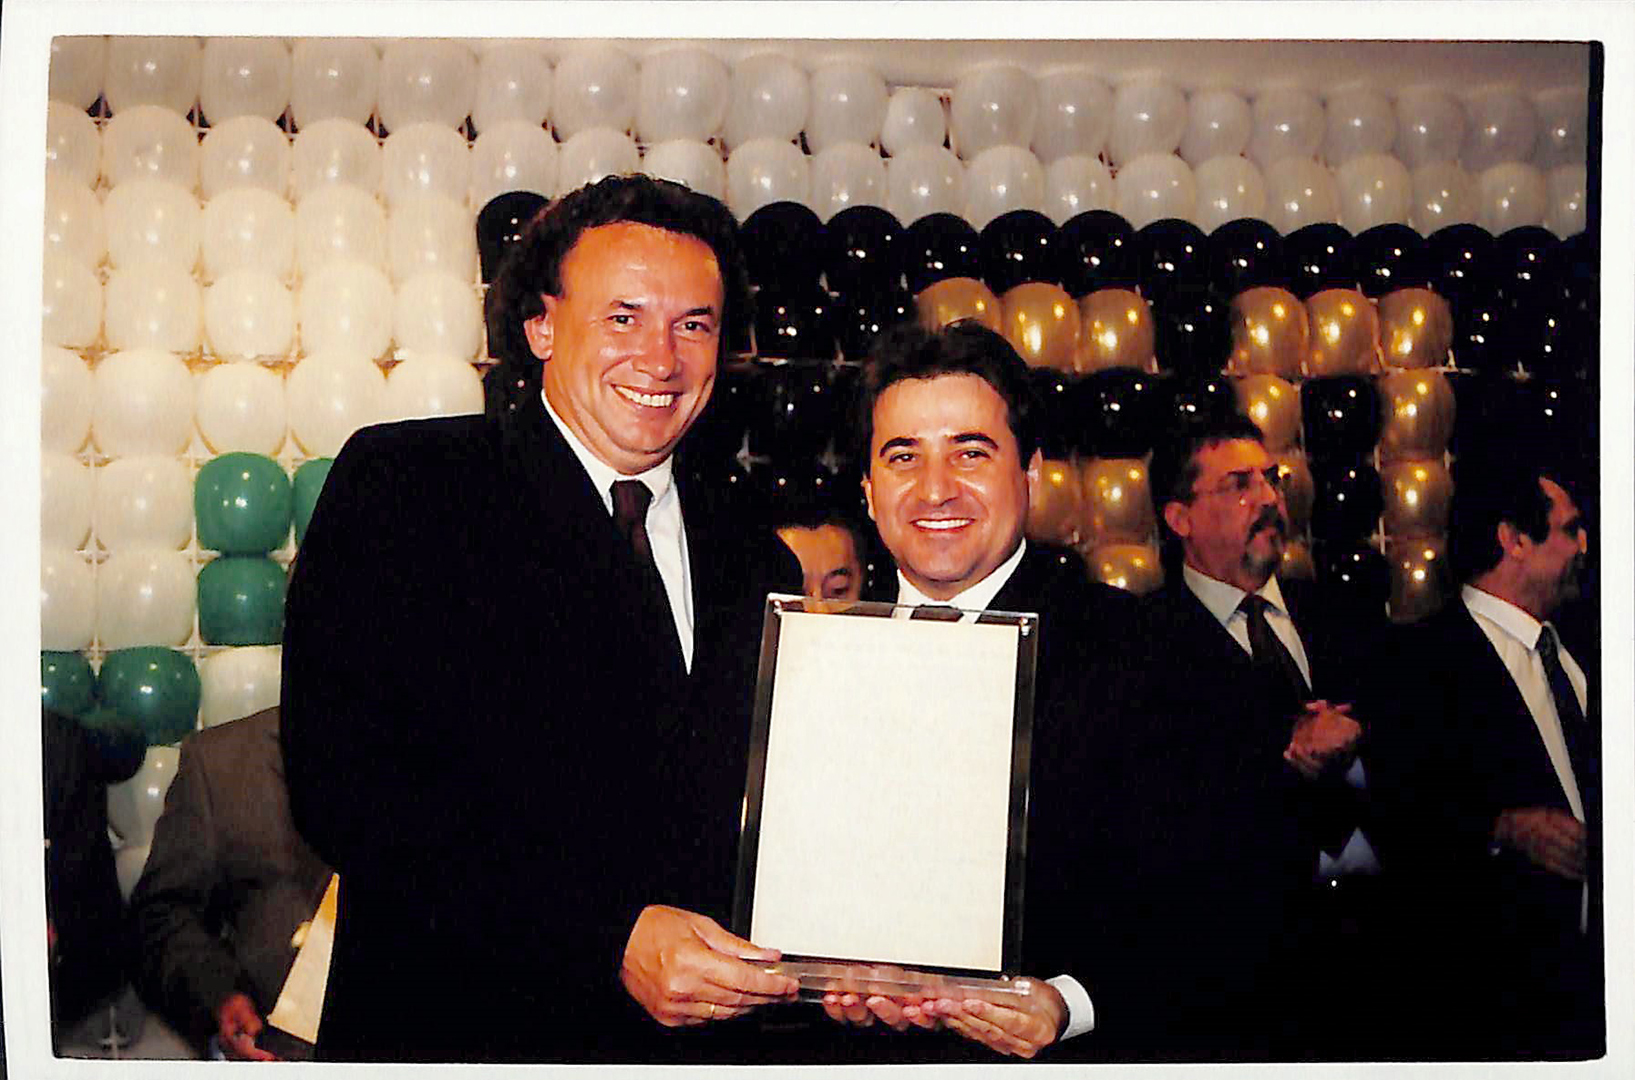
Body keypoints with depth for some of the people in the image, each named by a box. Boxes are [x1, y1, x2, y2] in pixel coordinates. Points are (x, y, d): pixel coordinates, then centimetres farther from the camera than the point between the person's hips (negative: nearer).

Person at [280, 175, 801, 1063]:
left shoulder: (759, 569, 8)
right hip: (453, 1030, -3)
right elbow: (341, 777, -14)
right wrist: (608, 936, -20)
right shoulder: (401, 482, -5)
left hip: (685, 1033, 4)